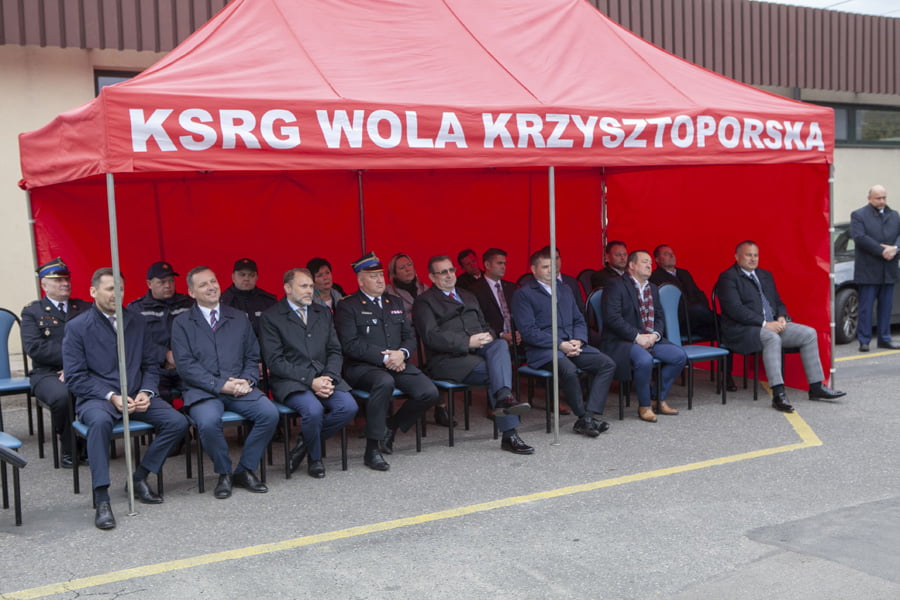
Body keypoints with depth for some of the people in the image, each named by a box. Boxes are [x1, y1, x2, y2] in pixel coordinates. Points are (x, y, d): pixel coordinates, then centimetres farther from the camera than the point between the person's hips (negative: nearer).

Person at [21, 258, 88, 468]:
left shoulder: (85, 309, 18)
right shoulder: (32, 312, 10)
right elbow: (34, 347, -7)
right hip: (47, 372, -2)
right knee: (62, 395, -36)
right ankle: (68, 449, -11)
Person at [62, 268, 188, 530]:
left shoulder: (137, 323, 13)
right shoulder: (77, 327, 0)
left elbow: (151, 365, 15)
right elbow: (74, 377, -5)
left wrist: (146, 392, -6)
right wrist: (111, 396, -16)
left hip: (136, 396, 4)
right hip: (97, 398, -4)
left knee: (178, 422, -19)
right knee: (100, 421, -39)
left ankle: (139, 478, -1)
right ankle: (102, 500, -33)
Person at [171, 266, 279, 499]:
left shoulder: (239, 318, 18)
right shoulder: (182, 323, 7)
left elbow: (252, 357, 17)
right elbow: (185, 366, -3)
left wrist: (247, 380, -6)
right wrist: (220, 385, -14)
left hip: (240, 388, 3)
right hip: (202, 391, -3)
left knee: (270, 413, -24)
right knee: (208, 422, -35)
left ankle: (245, 469, -4)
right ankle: (224, 473, -7)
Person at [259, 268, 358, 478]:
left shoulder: (323, 313, 17)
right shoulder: (270, 317, 0)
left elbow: (335, 351, 13)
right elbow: (275, 361, -8)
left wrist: (329, 378, -7)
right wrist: (310, 381, -16)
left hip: (324, 377, 5)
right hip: (290, 381, -5)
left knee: (349, 407, -22)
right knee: (313, 410, -33)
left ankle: (305, 441, 3)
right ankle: (314, 459, -1)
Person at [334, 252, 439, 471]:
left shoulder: (395, 303, 22)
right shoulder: (347, 306, 2)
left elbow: (410, 336, 17)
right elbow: (350, 344, -9)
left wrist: (402, 353, -7)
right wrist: (383, 357, -18)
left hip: (397, 363, 6)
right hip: (363, 367, -5)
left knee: (430, 393, -19)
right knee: (385, 382, -39)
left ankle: (391, 427, 8)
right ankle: (372, 450, -29)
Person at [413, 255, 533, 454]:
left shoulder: (468, 296, 30)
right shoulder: (424, 302, 6)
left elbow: (483, 324, 29)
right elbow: (431, 337, -8)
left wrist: (488, 336, 1)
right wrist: (468, 342, -17)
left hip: (478, 349, 5)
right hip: (448, 359, -5)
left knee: (500, 345, -30)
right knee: (494, 373, -30)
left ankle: (504, 397, -48)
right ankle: (509, 434, -37)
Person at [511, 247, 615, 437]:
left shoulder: (565, 290, 23)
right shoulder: (523, 294, 1)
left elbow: (579, 320, 21)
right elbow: (528, 331, -9)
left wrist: (578, 340, -2)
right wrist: (559, 344, -15)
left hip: (572, 345, 7)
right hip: (543, 350, -7)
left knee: (607, 364, -14)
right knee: (569, 369, -36)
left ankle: (591, 414, -20)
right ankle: (584, 417, -18)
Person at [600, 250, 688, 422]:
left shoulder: (652, 289, 18)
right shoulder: (615, 285, -7)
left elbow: (659, 317, 17)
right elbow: (611, 317, -18)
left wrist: (655, 335, -6)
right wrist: (637, 337, -20)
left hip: (650, 339, 8)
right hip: (620, 341, -8)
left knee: (679, 356, -8)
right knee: (644, 360, -35)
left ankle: (658, 399, 6)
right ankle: (644, 406, -13)